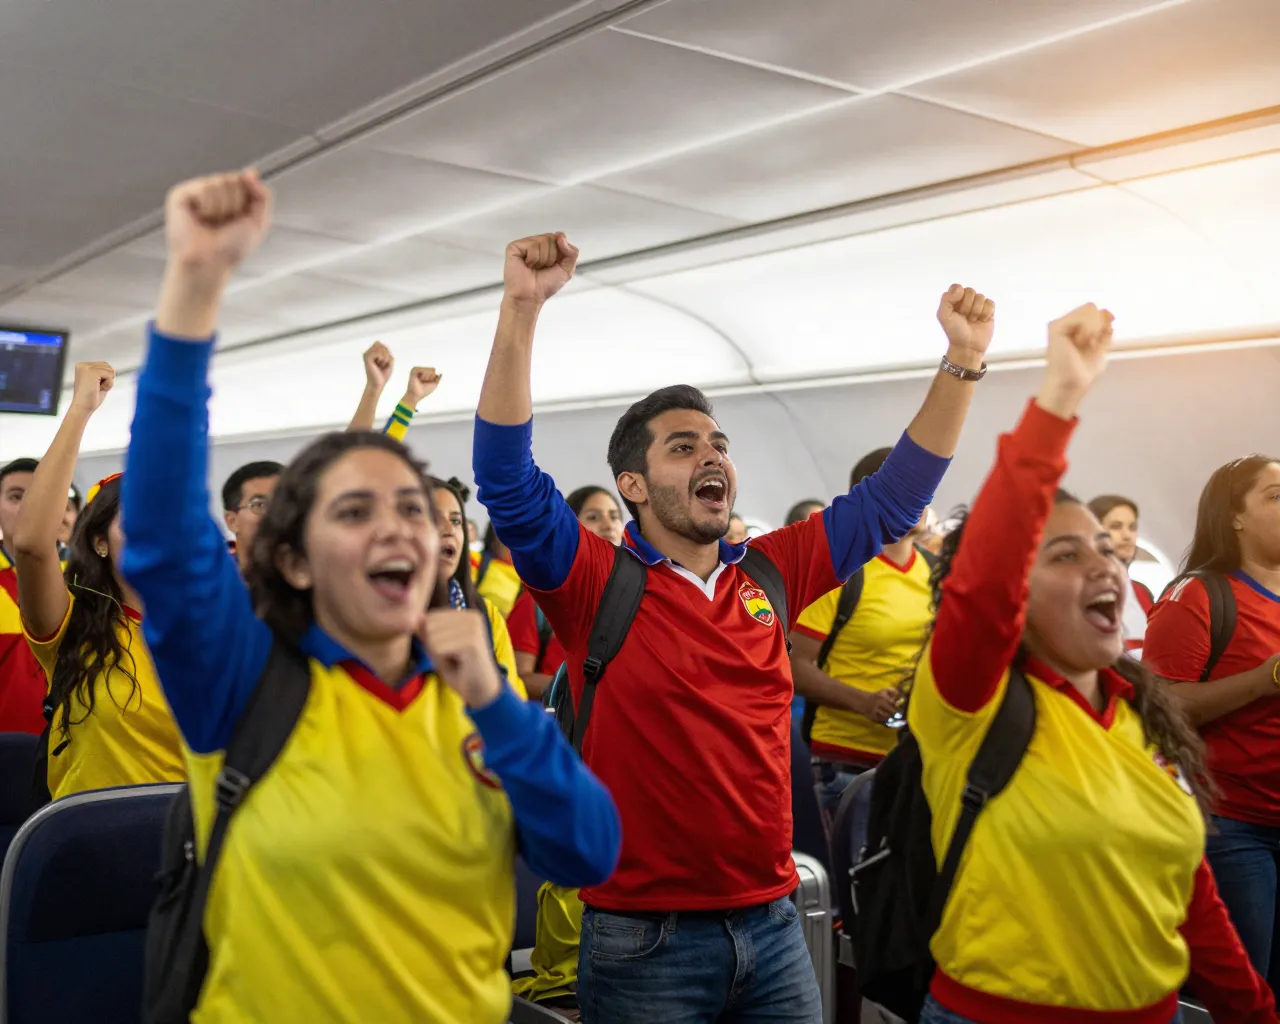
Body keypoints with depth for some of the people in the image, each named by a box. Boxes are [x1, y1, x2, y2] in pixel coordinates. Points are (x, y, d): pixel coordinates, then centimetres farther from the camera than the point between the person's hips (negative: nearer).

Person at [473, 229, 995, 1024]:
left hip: (774, 924, 4)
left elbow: (892, 497, 9)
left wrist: (963, 359, 2)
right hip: (643, 936, -4)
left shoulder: (772, 573, 4)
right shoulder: (597, 581, -8)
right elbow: (507, 478, -21)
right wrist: (522, 309, -30)